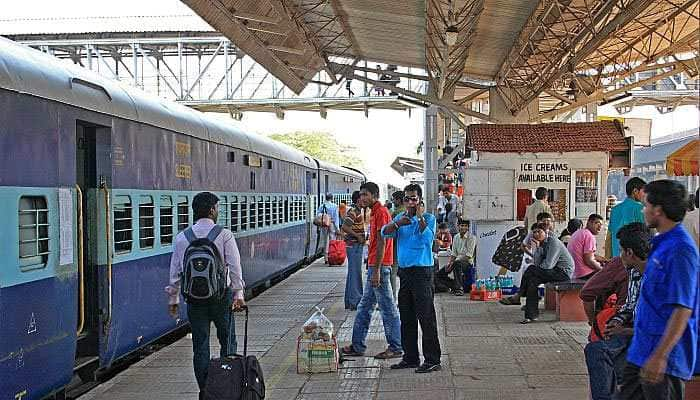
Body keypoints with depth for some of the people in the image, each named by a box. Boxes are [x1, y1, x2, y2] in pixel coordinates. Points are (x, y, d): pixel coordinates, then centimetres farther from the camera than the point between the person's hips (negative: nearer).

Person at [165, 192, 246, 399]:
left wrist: (173, 299, 13)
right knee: (227, 341, 11)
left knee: (200, 345, 8)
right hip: (221, 295, -2)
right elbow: (234, 267, -10)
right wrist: (238, 294, -7)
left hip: (194, 297, 3)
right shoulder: (224, 234, -5)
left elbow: (175, 271, 6)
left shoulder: (182, 237, 4)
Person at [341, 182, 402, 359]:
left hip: (379, 267, -11)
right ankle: (357, 346, 20)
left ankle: (396, 348, 4)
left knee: (388, 308, -3)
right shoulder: (376, 212, 18)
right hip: (374, 266, 11)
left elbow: (381, 243, -19)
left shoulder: (381, 212, -14)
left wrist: (376, 271, -22)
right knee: (364, 307, 14)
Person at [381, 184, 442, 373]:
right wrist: (397, 224, -17)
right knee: (406, 318, 12)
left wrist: (420, 218, -21)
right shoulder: (400, 217, 13)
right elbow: (385, 232, -1)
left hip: (421, 271, -7)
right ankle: (410, 357, 22)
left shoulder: (428, 218, -4)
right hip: (404, 271, 7)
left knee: (426, 316, -7)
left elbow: (428, 239, -20)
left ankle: (432, 360, -3)